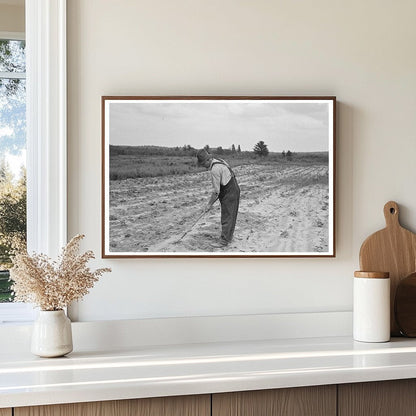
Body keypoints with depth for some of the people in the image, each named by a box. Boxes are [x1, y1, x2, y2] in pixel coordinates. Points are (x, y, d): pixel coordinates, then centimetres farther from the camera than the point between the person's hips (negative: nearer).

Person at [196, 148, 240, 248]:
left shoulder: (215, 170, -22)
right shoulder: (220, 161, 8)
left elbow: (216, 191, -19)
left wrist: (209, 204, -9)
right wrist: (211, 198, 17)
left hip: (229, 194, -10)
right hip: (234, 191, 10)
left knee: (226, 217, -3)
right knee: (230, 216, 17)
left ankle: (224, 241, 3)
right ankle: (228, 237, 27)